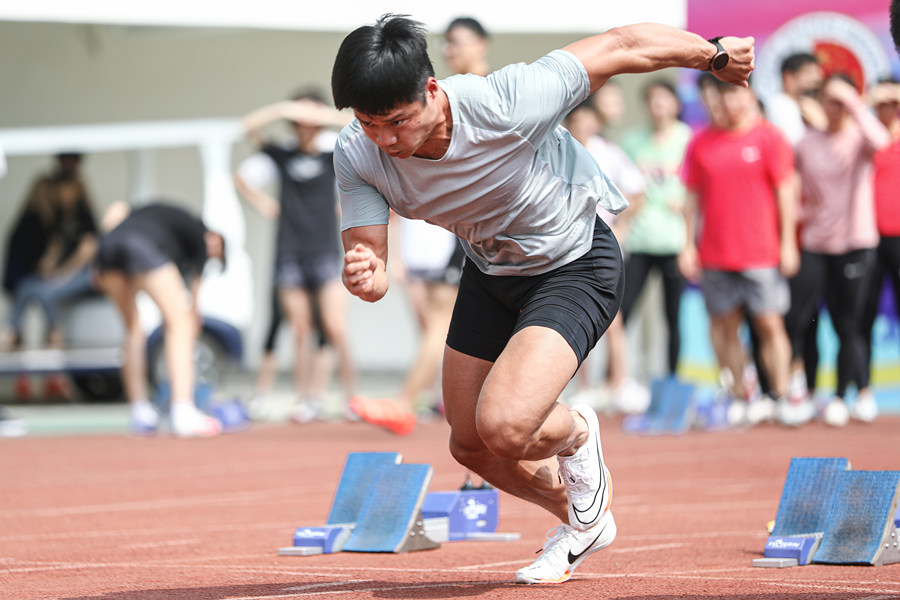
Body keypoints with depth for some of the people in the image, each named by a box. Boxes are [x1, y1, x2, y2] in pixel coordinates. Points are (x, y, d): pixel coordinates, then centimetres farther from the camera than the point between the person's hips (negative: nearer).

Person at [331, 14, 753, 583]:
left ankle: (576, 431, 11)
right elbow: (371, 267, -19)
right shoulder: (358, 155, -22)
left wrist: (717, 55, -9)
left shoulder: (507, 105, -37)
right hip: (491, 273, 6)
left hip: (576, 267, -6)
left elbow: (624, 46, -25)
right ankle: (580, 522, 41)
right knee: (471, 446, 12)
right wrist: (364, 274, -45)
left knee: (503, 427, -26)